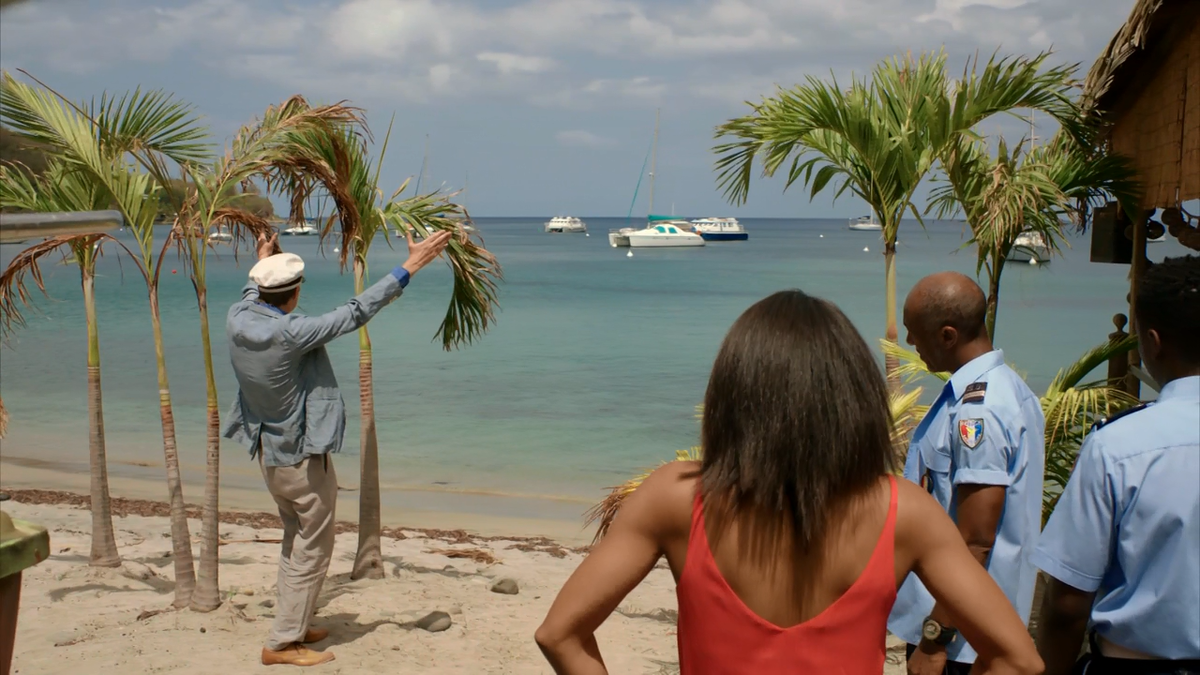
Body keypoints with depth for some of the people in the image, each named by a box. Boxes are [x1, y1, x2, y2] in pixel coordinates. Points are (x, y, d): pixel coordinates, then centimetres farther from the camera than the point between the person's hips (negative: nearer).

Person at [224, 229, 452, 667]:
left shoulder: (238, 320, -8)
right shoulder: (290, 334, -28)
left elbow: (252, 296, 18)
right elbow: (356, 312, -25)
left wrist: (263, 261, 38)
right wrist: (411, 266, -20)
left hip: (268, 451, 8)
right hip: (302, 457, -8)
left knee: (296, 541, 22)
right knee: (311, 552, 5)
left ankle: (293, 627, 32)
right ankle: (282, 643, 10)